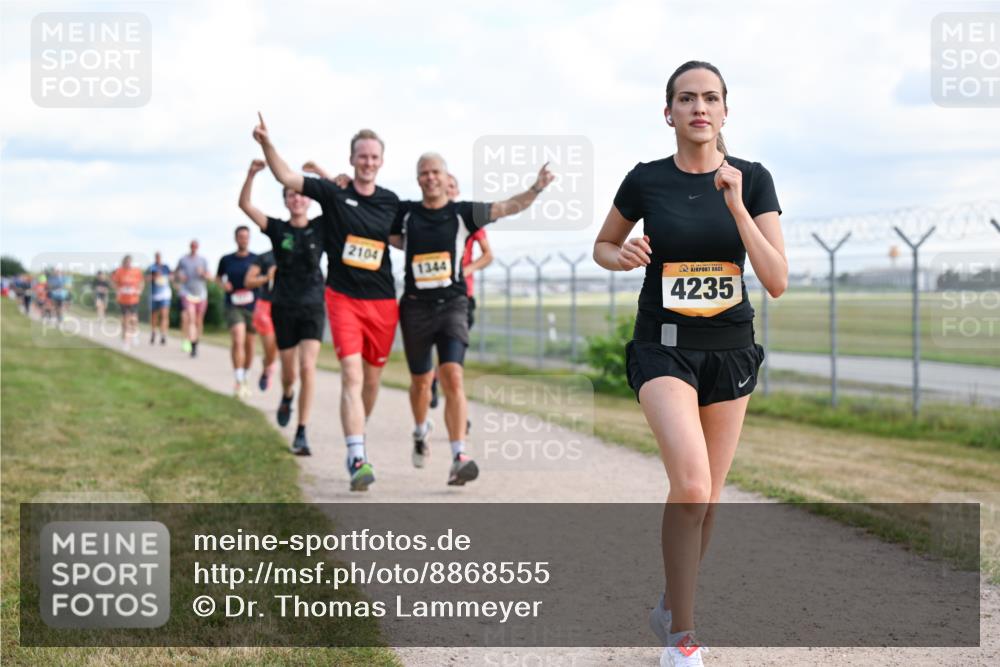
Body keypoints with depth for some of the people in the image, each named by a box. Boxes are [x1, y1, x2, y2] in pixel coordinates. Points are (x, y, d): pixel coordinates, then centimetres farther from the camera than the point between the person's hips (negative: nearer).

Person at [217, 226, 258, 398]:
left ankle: (245, 378, 29)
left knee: (250, 346, 8)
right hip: (233, 307, -1)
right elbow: (218, 276, 21)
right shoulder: (226, 260, 5)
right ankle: (239, 382, -18)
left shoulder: (256, 259, 3)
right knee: (237, 340, -20)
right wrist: (222, 284, -1)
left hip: (252, 307, 1)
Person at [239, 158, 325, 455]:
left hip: (312, 306, -1)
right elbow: (244, 204, -11)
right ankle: (287, 396, 49)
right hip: (283, 307, 1)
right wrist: (251, 174, -26)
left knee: (308, 366, -17)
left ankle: (302, 433, -12)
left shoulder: (320, 227, 0)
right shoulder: (277, 229, -1)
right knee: (289, 370, 11)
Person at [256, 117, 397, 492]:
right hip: (343, 298, -4)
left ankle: (357, 438, 38)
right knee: (352, 377, -16)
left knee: (372, 379, 13)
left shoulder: (391, 202, 7)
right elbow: (286, 177, -11)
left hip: (382, 302, 4)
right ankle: (357, 460, -22)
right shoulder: (333, 194, -3)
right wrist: (267, 144, -24)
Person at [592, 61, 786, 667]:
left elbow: (777, 281, -11)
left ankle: (675, 604, 35)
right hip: (665, 347, -2)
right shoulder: (646, 181, -5)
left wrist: (735, 205, -21)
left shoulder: (752, 180, -4)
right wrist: (623, 256, -10)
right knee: (691, 484, -22)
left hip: (730, 348, 3)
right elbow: (603, 245, 13)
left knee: (709, 493, 11)